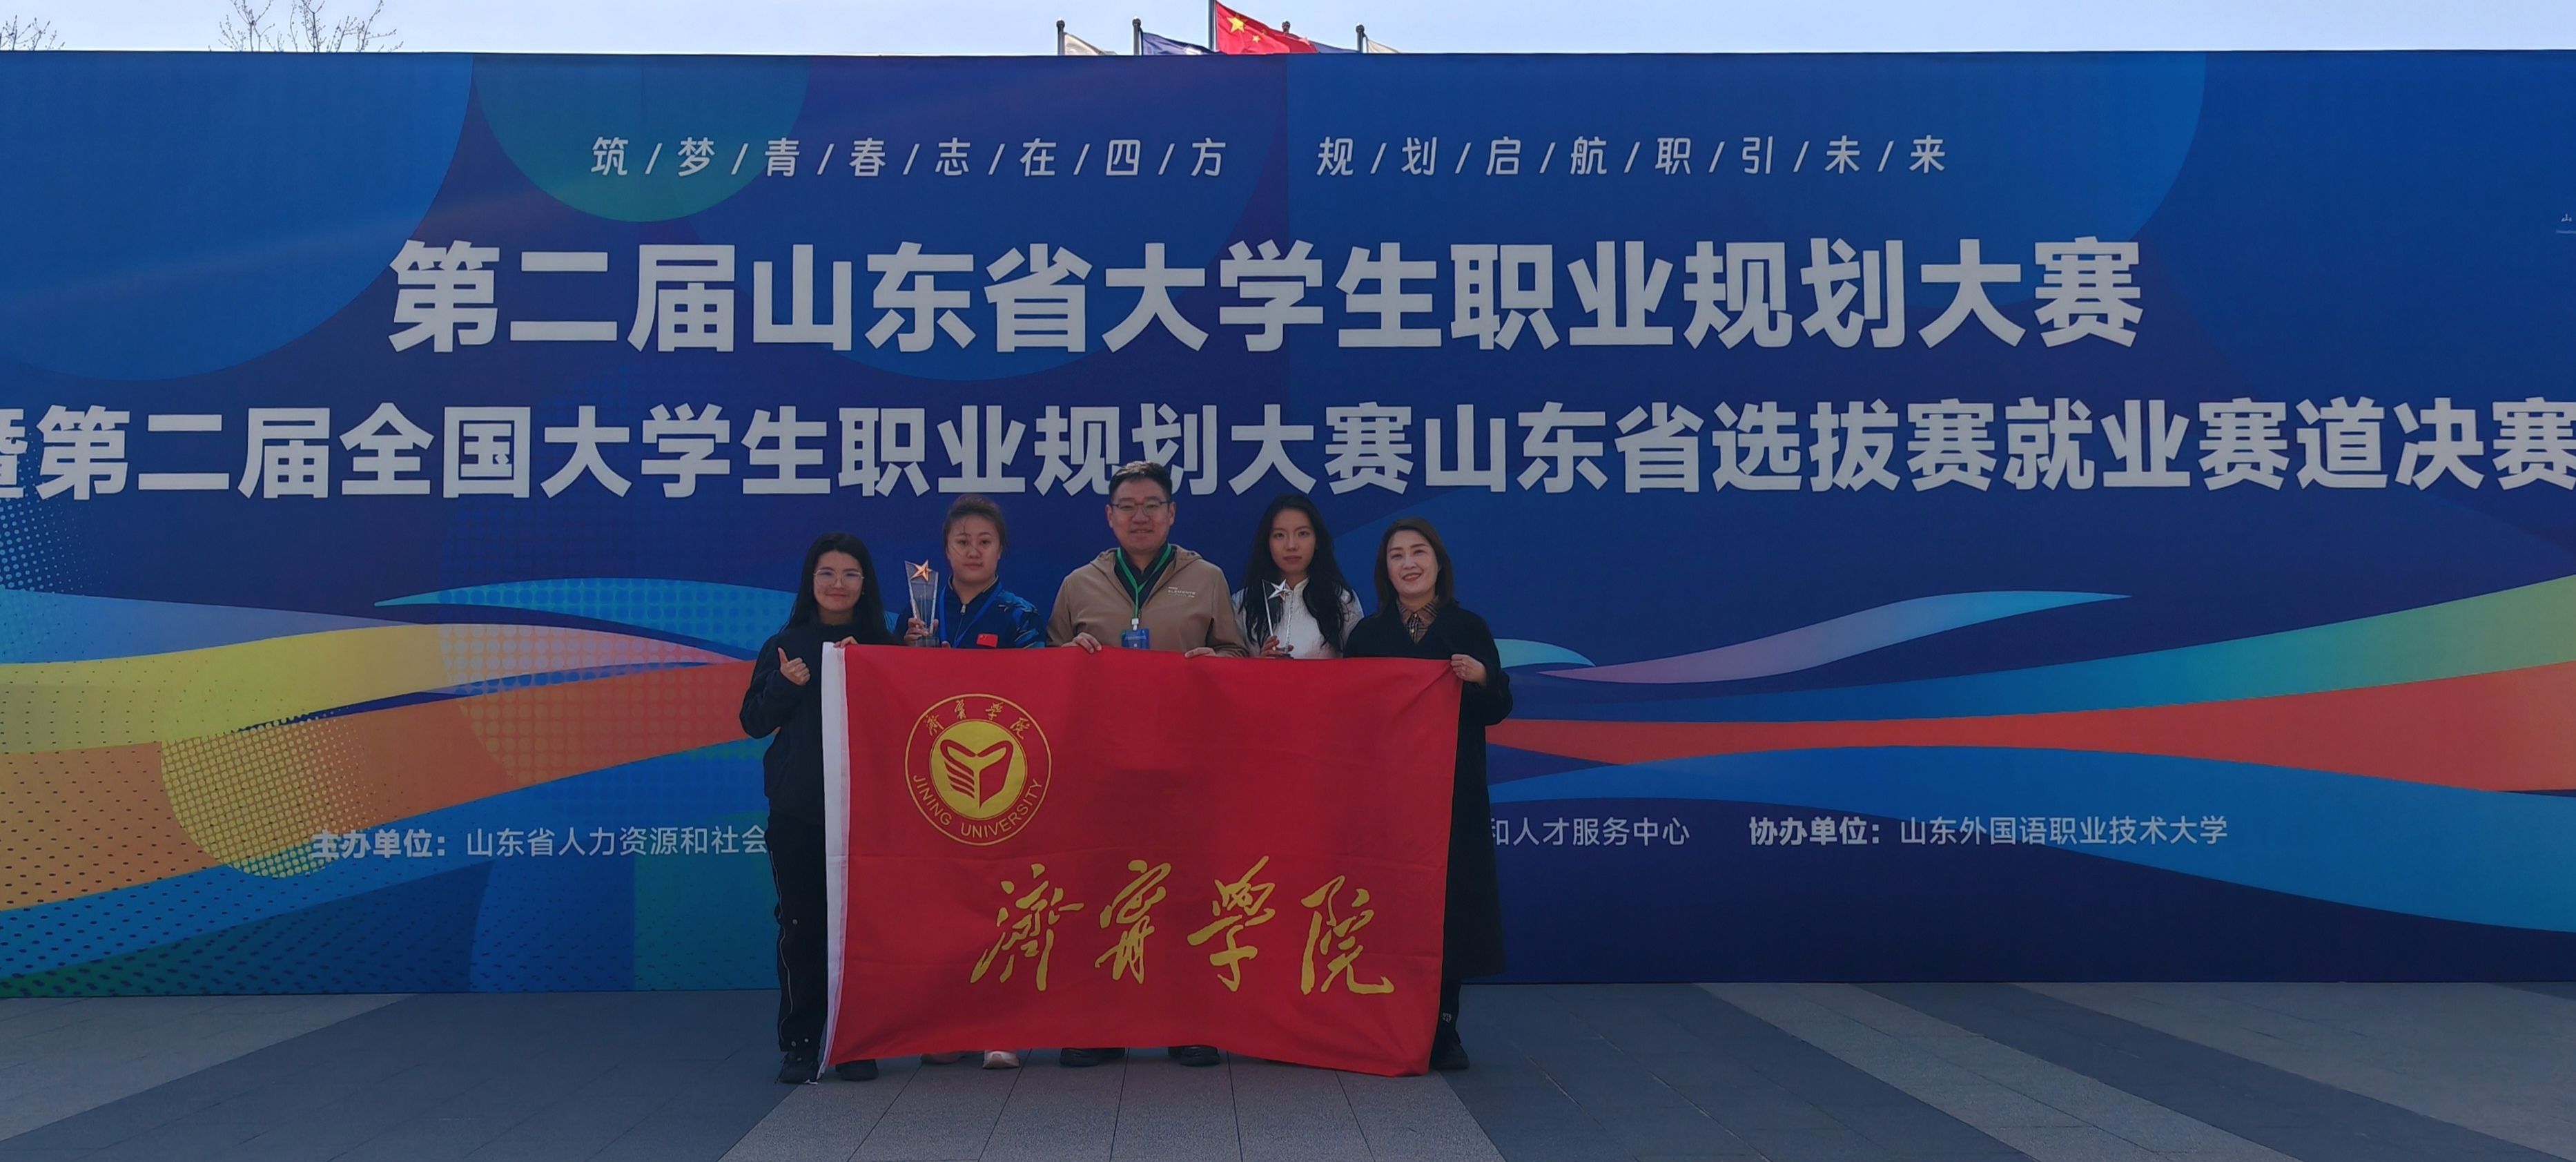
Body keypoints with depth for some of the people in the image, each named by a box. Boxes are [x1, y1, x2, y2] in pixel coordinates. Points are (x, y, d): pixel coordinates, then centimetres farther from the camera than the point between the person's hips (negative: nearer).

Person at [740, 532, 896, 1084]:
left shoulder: (882, 646, 7)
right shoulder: (785, 645, 8)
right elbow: (753, 722, 6)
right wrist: (785, 685, -11)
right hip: (796, 810, 1)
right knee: (799, 924, 2)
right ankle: (799, 1045, 10)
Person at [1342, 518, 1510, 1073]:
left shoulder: (1469, 628, 6)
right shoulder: (1368, 634, 8)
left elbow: (1497, 711, 4)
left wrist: (1483, 676, -14)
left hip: (1452, 791, 0)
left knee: (1450, 898, -1)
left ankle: (1443, 1030, 9)